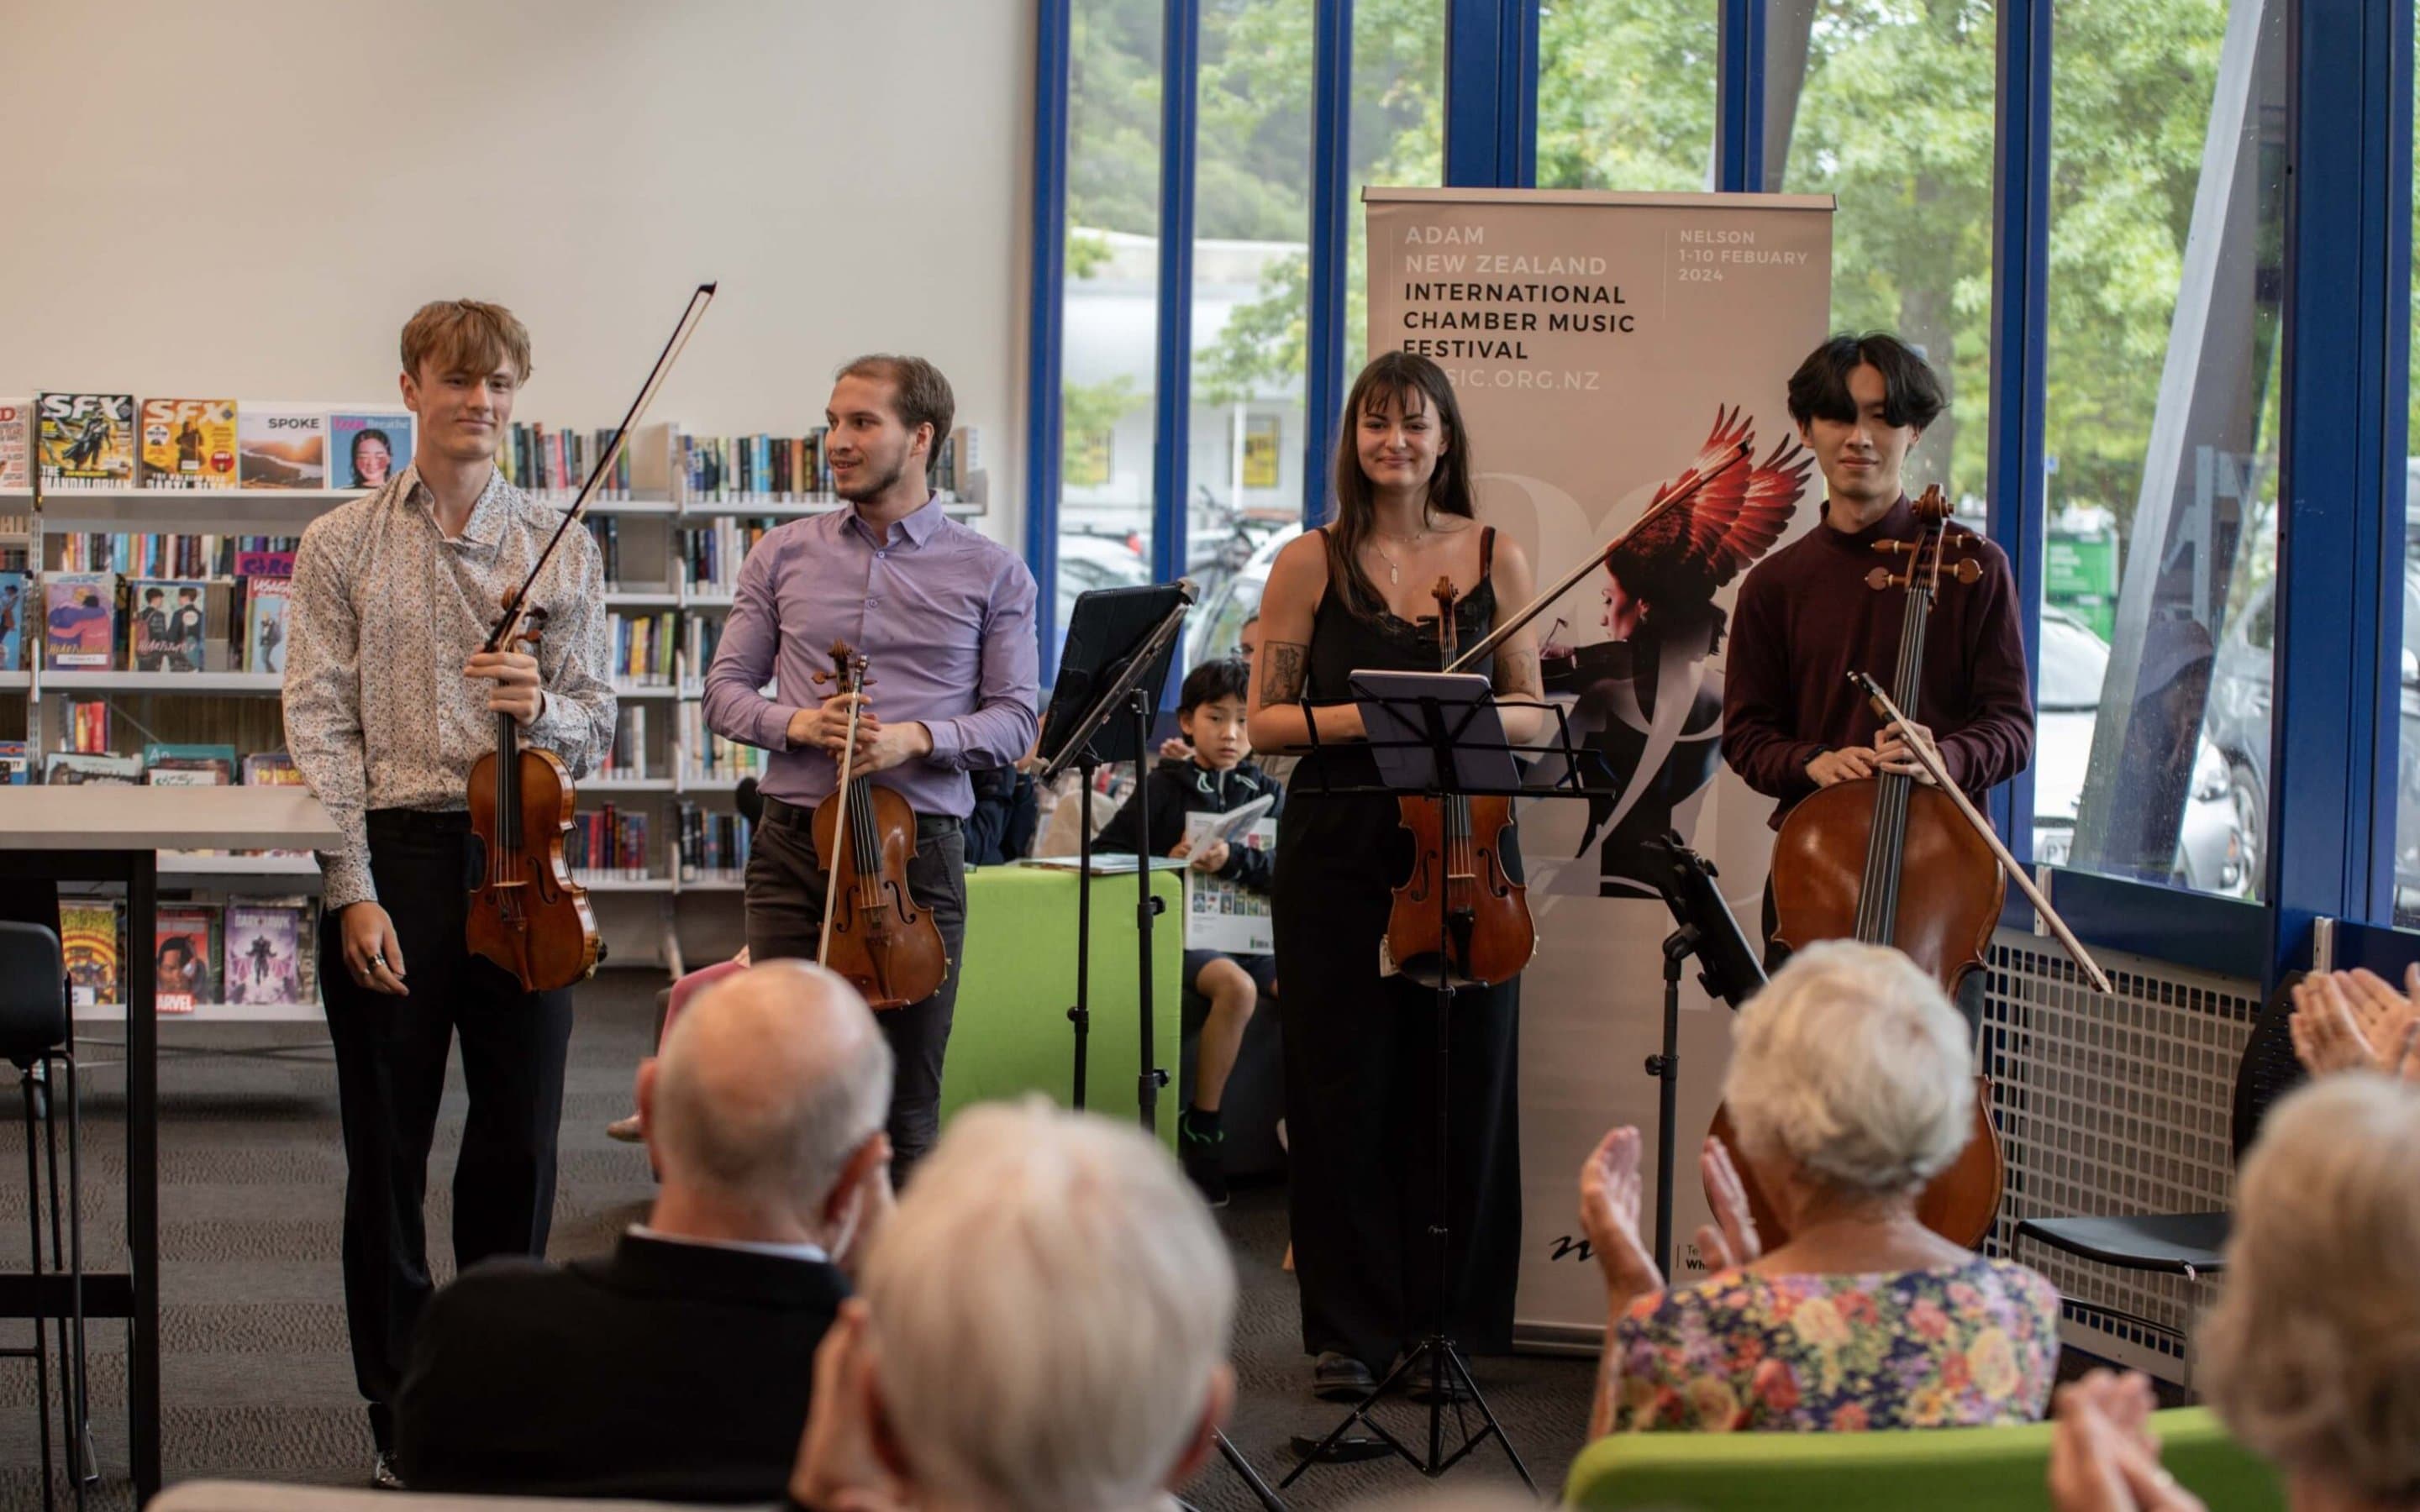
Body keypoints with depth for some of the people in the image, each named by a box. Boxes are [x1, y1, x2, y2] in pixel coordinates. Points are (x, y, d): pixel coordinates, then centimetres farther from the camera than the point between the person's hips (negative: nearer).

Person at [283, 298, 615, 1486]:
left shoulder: (563, 551, 8)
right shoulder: (343, 546, 3)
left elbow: (596, 729, 8)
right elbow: (320, 728, -3)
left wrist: (543, 708, -16)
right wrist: (353, 890, -11)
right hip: (390, 854, -1)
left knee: (520, 1140, 6)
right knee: (388, 1142, 5)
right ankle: (399, 1401, 16)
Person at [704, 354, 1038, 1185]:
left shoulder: (991, 572, 5)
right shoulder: (783, 555, 10)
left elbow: (1015, 717, 1)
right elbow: (726, 687, 11)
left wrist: (917, 737, -16)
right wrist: (793, 723, -10)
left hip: (918, 848, -1)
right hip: (794, 844, 2)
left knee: (907, 1100, 3)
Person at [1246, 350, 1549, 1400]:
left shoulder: (1493, 558, 7)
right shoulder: (1311, 563, 4)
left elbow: (1530, 716, 9)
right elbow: (1264, 722, 2)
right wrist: (1361, 717, -14)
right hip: (1338, 849, -1)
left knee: (1462, 1082, 2)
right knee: (1343, 1087, 1)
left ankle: (1451, 1317, 14)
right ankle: (1352, 1327, 11)